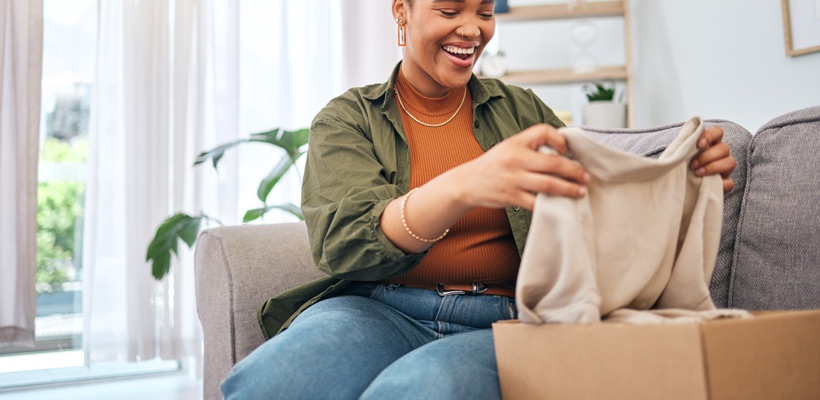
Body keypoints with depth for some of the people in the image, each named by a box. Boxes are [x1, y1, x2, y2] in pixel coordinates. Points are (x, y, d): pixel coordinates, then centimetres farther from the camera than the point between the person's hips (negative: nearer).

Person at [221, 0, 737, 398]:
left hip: (501, 318, 1)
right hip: (380, 311, 0)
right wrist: (463, 186, -31)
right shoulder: (347, 119, 7)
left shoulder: (519, 109, 15)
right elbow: (341, 242, -12)